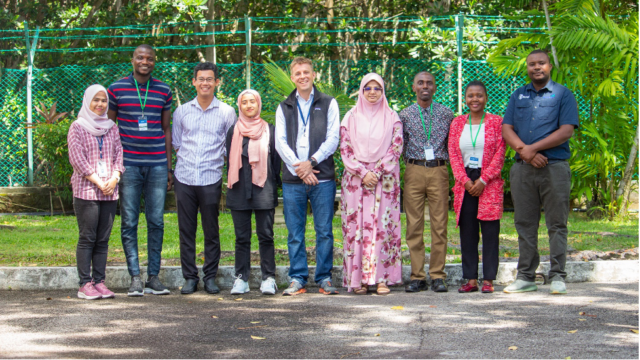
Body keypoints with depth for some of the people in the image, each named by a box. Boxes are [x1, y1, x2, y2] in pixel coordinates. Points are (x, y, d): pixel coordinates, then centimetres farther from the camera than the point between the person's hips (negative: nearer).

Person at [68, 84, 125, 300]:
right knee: (87, 238, -5)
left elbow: (119, 155, 12)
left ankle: (99, 282, 7)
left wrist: (114, 179, -6)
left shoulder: (111, 127, 15)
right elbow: (77, 159, -6)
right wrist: (98, 182, -11)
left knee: (103, 239, 3)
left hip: (110, 192, 4)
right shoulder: (78, 127, 1)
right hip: (86, 191, -4)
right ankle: (85, 284, -3)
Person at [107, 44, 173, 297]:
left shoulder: (163, 91, 10)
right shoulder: (117, 89, 5)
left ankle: (153, 277, 8)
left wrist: (169, 167, 12)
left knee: (156, 222, 2)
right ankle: (135, 278, 3)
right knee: (129, 222, -1)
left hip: (157, 165, 2)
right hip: (128, 164, -2)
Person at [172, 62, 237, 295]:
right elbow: (176, 143, 15)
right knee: (186, 231, 4)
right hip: (185, 178, 2)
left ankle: (210, 277, 13)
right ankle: (190, 278, 12)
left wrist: (214, 161, 0)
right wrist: (188, 160, 3)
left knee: (211, 231, 2)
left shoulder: (226, 112, 5)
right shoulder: (182, 112, 10)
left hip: (211, 179, -2)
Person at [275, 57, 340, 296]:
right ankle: (297, 279, 9)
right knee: (295, 233, 3)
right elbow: (280, 142, 5)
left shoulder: (328, 104, 9)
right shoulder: (284, 108, 14)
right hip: (292, 179, 2)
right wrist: (299, 168, -8)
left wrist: (311, 162, -11)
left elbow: (333, 139, 1)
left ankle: (324, 278, 8)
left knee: (324, 231, 0)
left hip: (322, 177, -1)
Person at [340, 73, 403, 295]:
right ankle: (359, 278, 0)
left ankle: (381, 278, -4)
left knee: (382, 226, -5)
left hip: (384, 179, -1)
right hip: (355, 179, 1)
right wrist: (363, 173, -9)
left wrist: (377, 172, -10)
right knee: (356, 226, -3)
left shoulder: (392, 118, 7)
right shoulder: (351, 117, 8)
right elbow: (345, 150, 2)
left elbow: (396, 148, 0)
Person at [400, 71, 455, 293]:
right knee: (414, 225, -1)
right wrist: (411, 163, 4)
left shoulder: (446, 114, 8)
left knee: (439, 224, -2)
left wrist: (444, 160, 2)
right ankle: (417, 276, 4)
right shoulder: (405, 115, 9)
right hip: (414, 171, 0)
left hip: (439, 171, 0)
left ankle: (438, 276, 4)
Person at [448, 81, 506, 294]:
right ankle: (471, 279, 7)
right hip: (465, 183, 3)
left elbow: (500, 154, -3)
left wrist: (483, 181, -11)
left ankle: (488, 279, 0)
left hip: (489, 183, -3)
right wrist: (465, 180, -7)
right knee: (467, 232, 3)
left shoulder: (496, 122, 3)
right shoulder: (457, 123, 11)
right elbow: (453, 154, 5)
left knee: (490, 231, -3)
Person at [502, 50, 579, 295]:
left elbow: (567, 131, -7)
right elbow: (506, 129, 8)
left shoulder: (563, 94, 4)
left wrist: (533, 148, -12)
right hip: (522, 168, 4)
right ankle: (526, 277, 10)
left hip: (555, 166, -4)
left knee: (556, 224, -2)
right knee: (525, 224, 5)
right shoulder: (518, 96, 16)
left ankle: (557, 277, 2)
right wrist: (524, 151, -10)